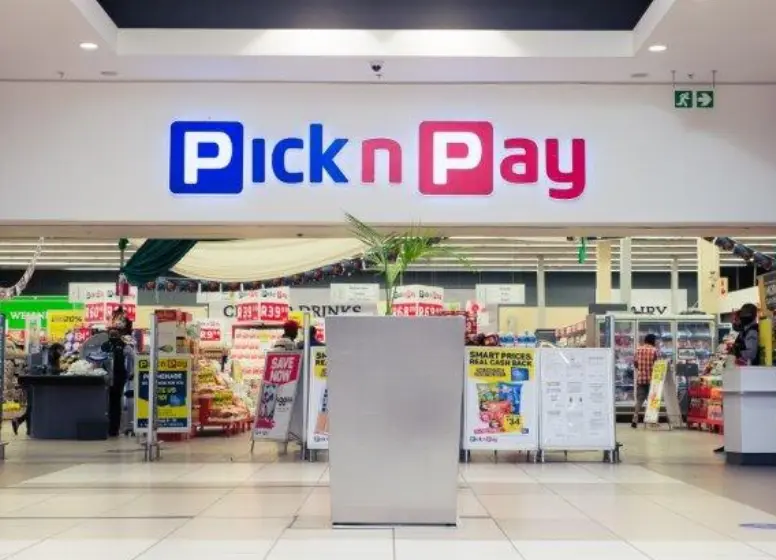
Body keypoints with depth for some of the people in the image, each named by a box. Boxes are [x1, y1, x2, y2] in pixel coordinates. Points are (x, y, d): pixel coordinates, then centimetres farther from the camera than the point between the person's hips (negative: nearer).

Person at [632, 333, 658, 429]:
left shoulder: (638, 349, 3)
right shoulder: (654, 350, -6)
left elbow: (635, 362, 5)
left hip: (640, 378, 3)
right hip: (651, 378, -3)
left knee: (639, 399, 6)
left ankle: (635, 420, -4)